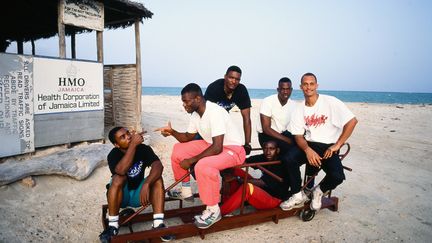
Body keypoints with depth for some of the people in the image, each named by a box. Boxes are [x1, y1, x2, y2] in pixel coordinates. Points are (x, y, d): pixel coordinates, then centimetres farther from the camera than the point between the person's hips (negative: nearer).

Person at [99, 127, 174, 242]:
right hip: (120, 196, -2)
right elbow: (121, 171, -42)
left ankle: (158, 224, -26)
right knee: (119, 178, -33)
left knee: (157, 178, -24)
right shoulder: (114, 154, -20)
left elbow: (158, 166, -29)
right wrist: (133, 144, -41)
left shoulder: (144, 149, -14)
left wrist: (146, 184, -44)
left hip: (138, 194, 3)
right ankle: (113, 226, -25)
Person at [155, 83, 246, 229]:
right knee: (178, 150, 7)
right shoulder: (196, 113, -1)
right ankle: (186, 191, 22)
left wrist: (191, 160, -26)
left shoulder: (215, 112, -29)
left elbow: (217, 148, -33)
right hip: (213, 145, 9)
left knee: (202, 166, -36)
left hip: (233, 150, -9)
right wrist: (172, 132, -9)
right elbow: (188, 137, 11)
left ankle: (213, 210, -15)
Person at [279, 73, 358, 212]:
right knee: (288, 159, -27)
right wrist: (307, 150, -21)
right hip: (308, 145, 3)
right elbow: (298, 136, 2)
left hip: (328, 147, -2)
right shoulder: (299, 110, 6)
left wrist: (337, 145, -12)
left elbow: (352, 121, -11)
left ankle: (319, 191, 7)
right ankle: (298, 196, -5)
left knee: (337, 176, -29)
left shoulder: (331, 102, -6)